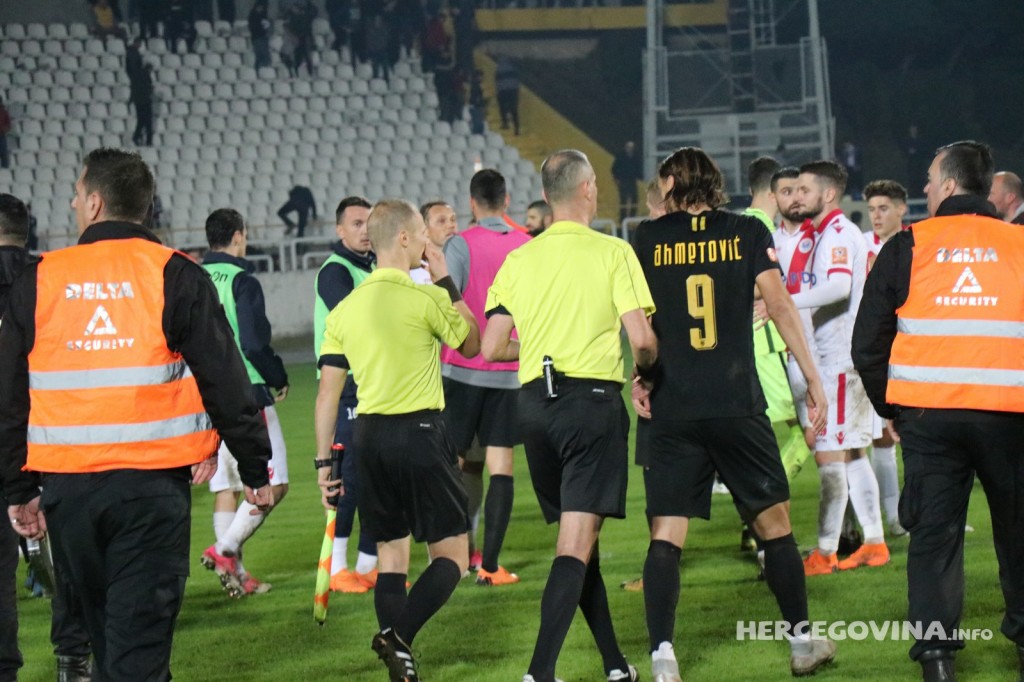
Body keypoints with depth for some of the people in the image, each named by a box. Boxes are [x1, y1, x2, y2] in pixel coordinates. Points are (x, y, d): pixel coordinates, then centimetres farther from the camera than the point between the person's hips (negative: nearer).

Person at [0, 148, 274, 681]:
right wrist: (256, 471, 7)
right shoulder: (175, 277, -3)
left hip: (68, 490, 3)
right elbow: (225, 383, -3)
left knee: (105, 632, 19)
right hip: (152, 482, -3)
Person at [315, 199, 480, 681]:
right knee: (452, 554, 0)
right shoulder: (426, 299, -9)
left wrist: (323, 461, 11)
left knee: (391, 557, 13)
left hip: (369, 436, 6)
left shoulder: (344, 310, 6)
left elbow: (327, 393, 6)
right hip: (420, 433, -5)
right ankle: (398, 636, -22)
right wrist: (447, 283, 12)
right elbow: (470, 344, 9)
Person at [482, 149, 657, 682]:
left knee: (577, 538, 15)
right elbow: (641, 339, -12)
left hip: (534, 402, 5)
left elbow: (492, 348, 5)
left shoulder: (518, 260, 6)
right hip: (593, 399, -5)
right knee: (577, 543, -8)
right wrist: (647, 368, 11)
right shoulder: (613, 253, -5)